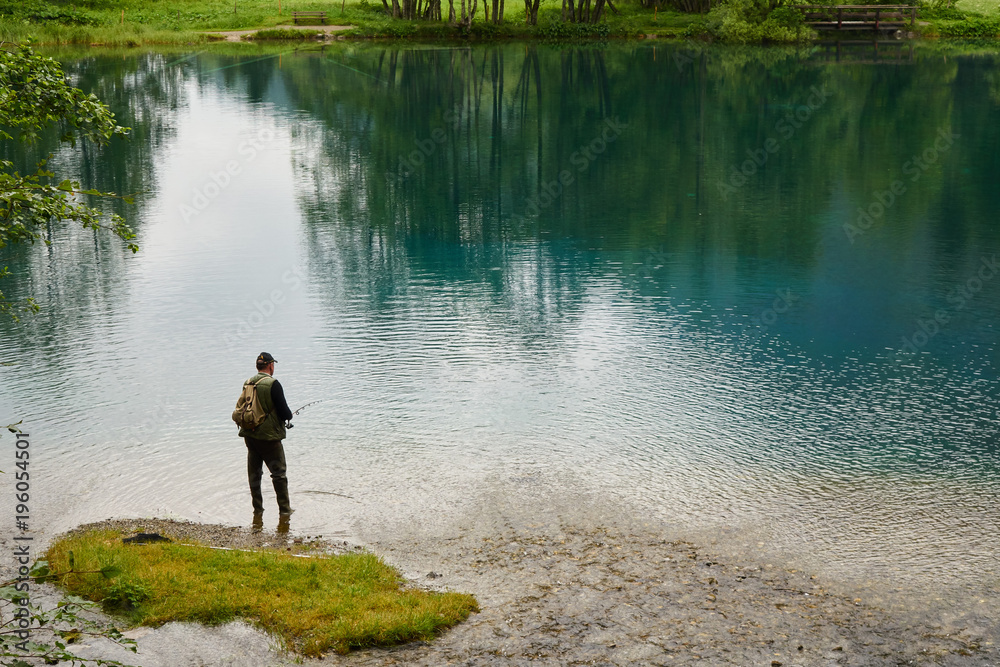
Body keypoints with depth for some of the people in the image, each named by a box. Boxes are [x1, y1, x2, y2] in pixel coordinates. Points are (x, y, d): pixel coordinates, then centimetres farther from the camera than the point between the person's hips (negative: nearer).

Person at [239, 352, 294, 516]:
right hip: (268, 436, -6)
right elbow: (284, 412, -17)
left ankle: (257, 509, 18)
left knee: (254, 473, 13)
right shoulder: (273, 384, -15)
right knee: (278, 472, 3)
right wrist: (289, 415, 8)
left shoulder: (247, 384, 5)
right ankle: (284, 509, 7)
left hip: (249, 435, 6)